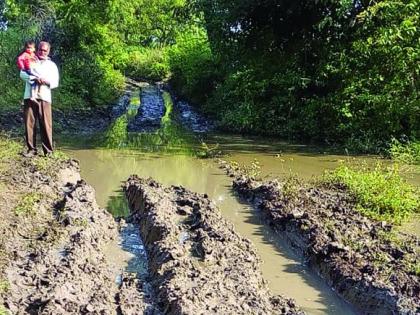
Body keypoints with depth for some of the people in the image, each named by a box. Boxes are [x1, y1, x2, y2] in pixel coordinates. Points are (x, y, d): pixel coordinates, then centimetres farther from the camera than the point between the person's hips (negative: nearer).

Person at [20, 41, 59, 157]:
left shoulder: (52, 65, 15)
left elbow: (55, 82, 8)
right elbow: (22, 74, -1)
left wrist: (46, 81, -14)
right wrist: (34, 78, -18)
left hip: (44, 98, 0)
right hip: (29, 96, 1)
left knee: (46, 125, -4)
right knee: (29, 123, -1)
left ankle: (48, 150, 0)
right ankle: (31, 149, 7)